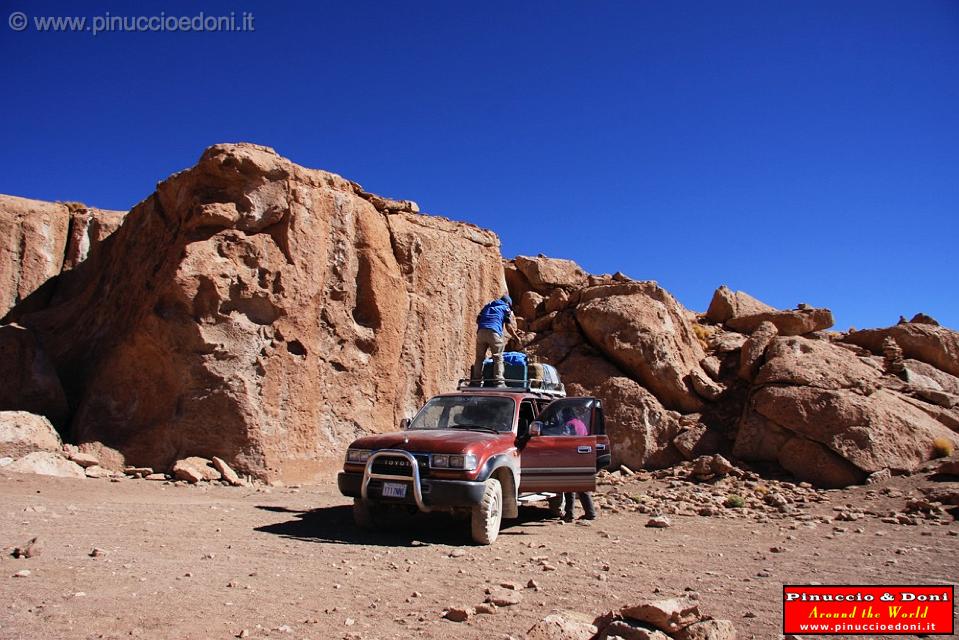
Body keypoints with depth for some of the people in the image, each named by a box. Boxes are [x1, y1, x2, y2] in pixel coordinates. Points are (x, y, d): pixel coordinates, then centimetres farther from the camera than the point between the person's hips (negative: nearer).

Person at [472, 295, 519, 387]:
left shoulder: (488, 305, 30)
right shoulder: (506, 308, 18)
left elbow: (478, 319, 20)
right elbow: (508, 326, 10)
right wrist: (516, 337, 22)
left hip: (481, 332, 4)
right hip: (494, 332, -4)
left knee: (479, 357, 11)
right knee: (498, 358, 2)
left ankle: (476, 381, 11)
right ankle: (498, 381, -5)